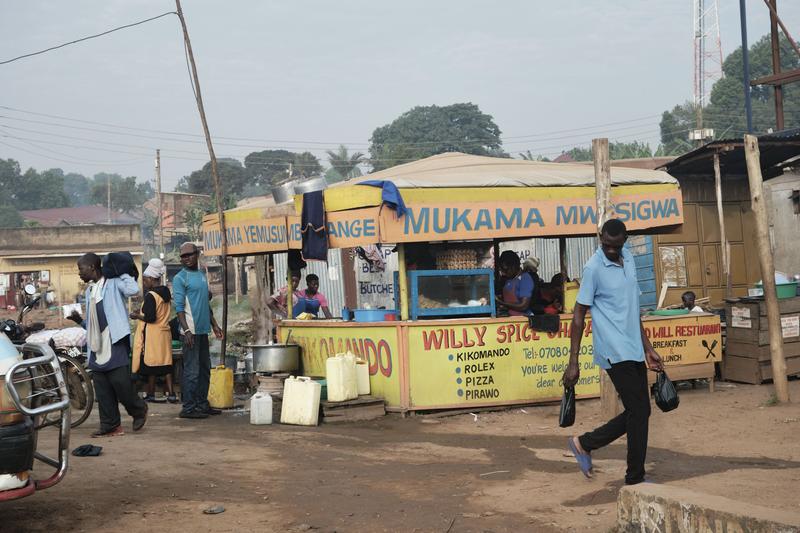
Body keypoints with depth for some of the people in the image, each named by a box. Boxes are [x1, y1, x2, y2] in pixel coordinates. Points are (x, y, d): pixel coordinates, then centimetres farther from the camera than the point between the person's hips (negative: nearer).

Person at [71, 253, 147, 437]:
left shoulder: (113, 283, -3)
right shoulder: (89, 290, 21)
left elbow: (133, 289, -24)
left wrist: (122, 273, -10)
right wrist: (80, 320, 7)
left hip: (115, 343, -8)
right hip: (97, 346, 8)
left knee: (120, 382, -11)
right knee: (102, 389, 4)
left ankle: (139, 410, 12)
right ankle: (110, 425, 9)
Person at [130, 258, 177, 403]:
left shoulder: (151, 296, -16)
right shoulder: (166, 292, 10)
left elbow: (150, 317, -22)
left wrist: (137, 316, -6)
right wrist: (142, 313, 19)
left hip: (152, 334, -8)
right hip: (165, 333, 8)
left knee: (150, 364, 1)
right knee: (166, 364, 7)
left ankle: (151, 394, 7)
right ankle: (171, 393, 5)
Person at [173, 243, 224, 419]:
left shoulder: (202, 276, 17)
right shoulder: (180, 278, -7)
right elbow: (179, 307, -13)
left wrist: (214, 325, 20)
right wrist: (186, 330, -21)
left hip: (203, 330, 8)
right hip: (191, 331, -8)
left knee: (205, 369, 12)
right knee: (192, 371, -7)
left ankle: (202, 404, 20)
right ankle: (188, 408, -3)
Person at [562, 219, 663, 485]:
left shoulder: (628, 258, 12)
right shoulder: (594, 268, -11)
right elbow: (579, 315, -10)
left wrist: (648, 348, 19)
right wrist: (573, 363, -13)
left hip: (634, 351, 8)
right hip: (615, 352, -8)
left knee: (639, 412, 10)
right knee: (639, 412, -6)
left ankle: (584, 443, 22)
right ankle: (635, 479, 6)